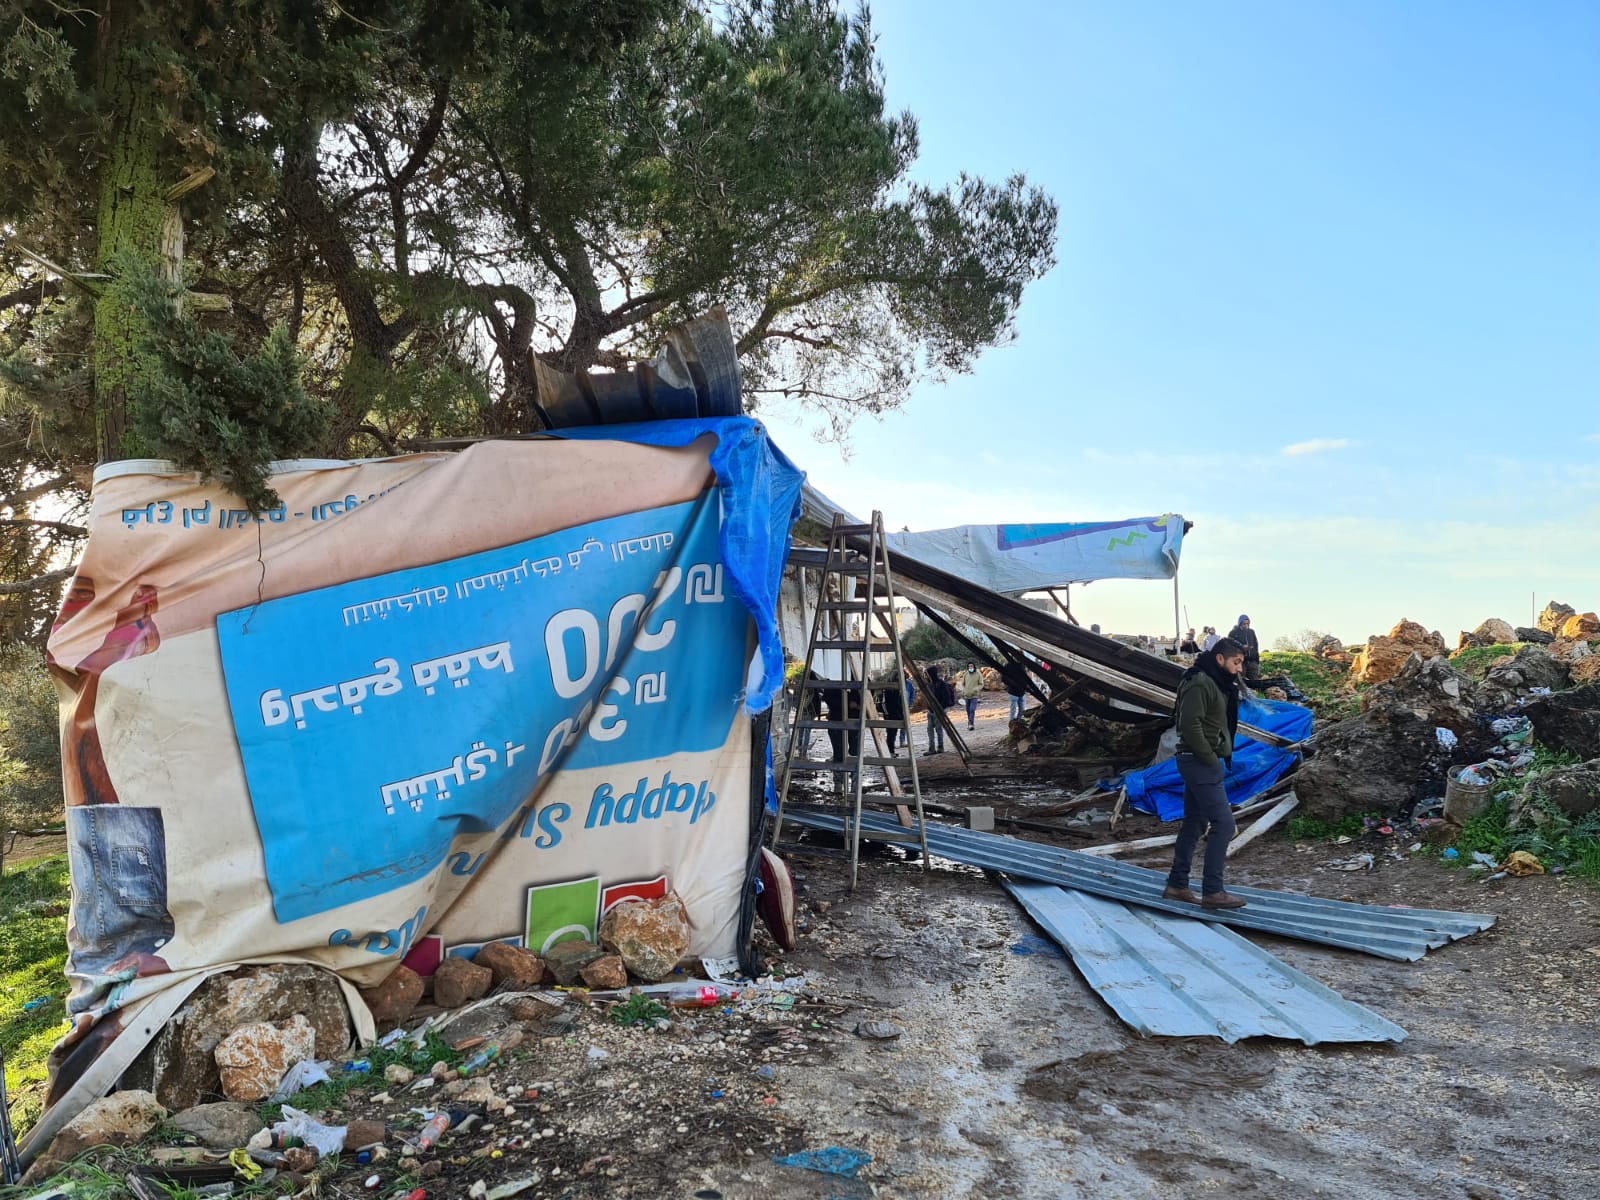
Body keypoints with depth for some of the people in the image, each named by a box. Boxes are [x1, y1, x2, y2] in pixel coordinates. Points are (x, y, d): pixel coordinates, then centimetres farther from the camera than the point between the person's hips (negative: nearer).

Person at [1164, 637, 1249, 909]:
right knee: (1223, 823, -10)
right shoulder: (1199, 683, -15)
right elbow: (1190, 725, -23)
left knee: (1194, 824, 13)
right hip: (1201, 763, -10)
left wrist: (1222, 757, 8)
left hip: (1201, 763, 10)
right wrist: (1211, 759, -17)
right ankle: (1212, 891, -7)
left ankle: (1177, 885, 19)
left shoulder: (1217, 684, 16)